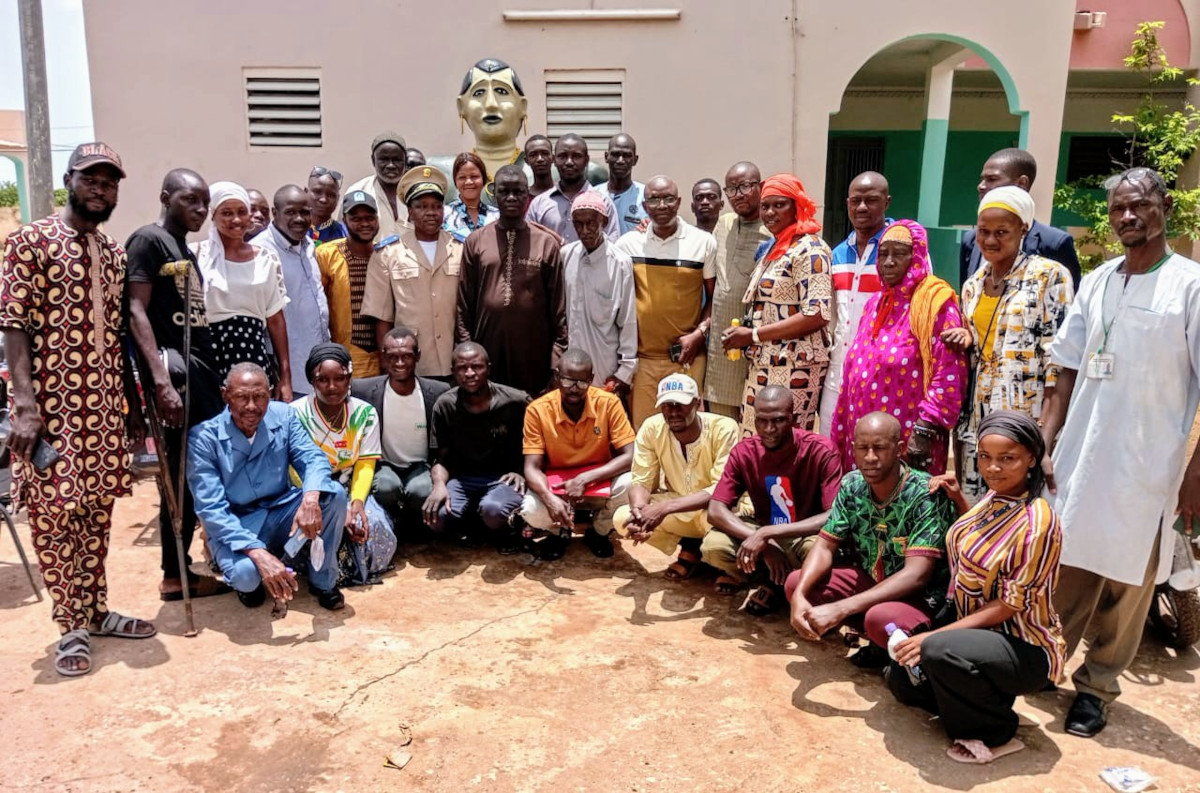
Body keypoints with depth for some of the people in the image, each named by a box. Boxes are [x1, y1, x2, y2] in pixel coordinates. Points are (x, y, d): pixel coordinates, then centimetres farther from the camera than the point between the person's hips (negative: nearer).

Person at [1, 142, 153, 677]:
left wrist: (132, 402, 14)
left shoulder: (114, 253, 13)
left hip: (105, 405, 6)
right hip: (51, 404, -5)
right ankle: (71, 627, 11)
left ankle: (95, 610, 24)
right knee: (54, 512, 0)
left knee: (98, 509, 11)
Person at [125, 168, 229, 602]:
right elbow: (136, 312, -15)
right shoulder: (148, 240, -6)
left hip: (202, 368, 9)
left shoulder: (186, 249, 20)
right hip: (175, 368, -9)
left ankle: (182, 566, 21)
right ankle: (175, 575, 5)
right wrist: (161, 381, -23)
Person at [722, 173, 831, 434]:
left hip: (794, 366, -9)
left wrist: (753, 335, -16)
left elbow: (817, 315, -19)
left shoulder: (808, 249, -11)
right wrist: (745, 334, 6)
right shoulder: (773, 248, 17)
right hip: (764, 363, 9)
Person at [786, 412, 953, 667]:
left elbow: (916, 575, -31)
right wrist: (800, 595, -27)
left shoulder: (927, 495, -25)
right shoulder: (852, 485, -7)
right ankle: (880, 636, -3)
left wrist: (839, 609, -39)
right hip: (871, 578, 7)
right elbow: (825, 545, -5)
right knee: (795, 584, -11)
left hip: (922, 594, -6)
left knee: (879, 618, -38)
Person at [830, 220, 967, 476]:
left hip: (908, 438, -7)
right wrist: (842, 431, 13)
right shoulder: (876, 303, 13)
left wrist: (924, 431, -19)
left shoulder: (935, 303, -9)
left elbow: (949, 377, -16)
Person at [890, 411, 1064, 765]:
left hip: (1025, 648, -8)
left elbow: (1009, 606, -22)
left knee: (940, 650, -34)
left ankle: (996, 734, -8)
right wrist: (958, 500, 7)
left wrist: (934, 636, -25)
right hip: (979, 630, 8)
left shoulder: (1037, 524, -25)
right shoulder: (995, 497, 0)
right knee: (901, 676, -1)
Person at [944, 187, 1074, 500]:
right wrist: (966, 340, -1)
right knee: (972, 506, 10)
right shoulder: (973, 284, 12)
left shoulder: (1049, 276, -7)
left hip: (1026, 417, -6)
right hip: (978, 416, 6)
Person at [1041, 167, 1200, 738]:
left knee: (1128, 581, 6)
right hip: (1080, 456, 4)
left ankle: (1097, 685, 20)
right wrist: (1045, 443, 5)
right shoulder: (1096, 283, 8)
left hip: (1147, 466, -4)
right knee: (1069, 569, 11)